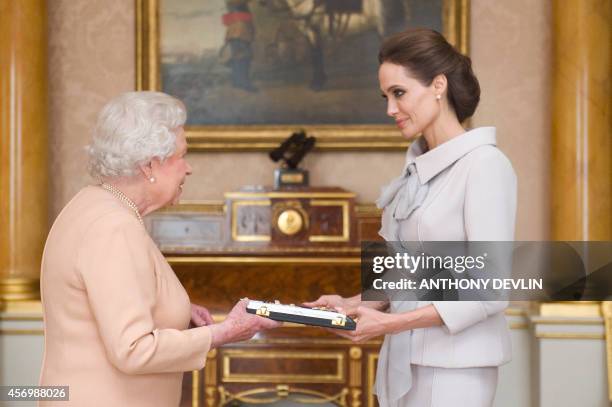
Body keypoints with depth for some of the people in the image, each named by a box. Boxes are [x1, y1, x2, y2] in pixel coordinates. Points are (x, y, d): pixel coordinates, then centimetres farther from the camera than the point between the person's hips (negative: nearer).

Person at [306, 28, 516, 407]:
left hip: (455, 368, -7)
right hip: (405, 361, 7)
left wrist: (390, 323, -19)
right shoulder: (419, 166, 11)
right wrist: (355, 304, 1)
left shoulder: (484, 165, -12)